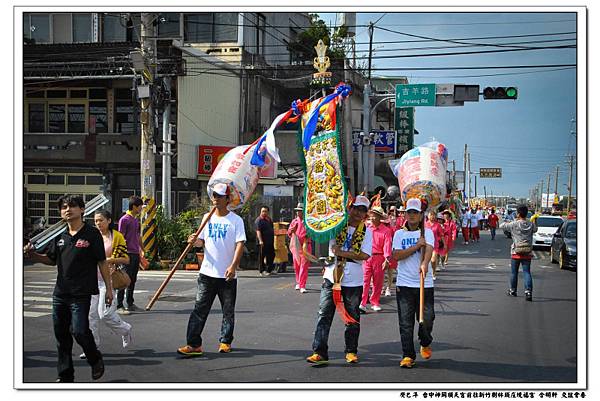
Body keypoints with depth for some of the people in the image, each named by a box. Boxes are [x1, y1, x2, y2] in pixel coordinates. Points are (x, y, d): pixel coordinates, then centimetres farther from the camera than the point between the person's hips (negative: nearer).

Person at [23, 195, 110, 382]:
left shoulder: (91, 234, -6)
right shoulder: (60, 236, 9)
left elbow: (102, 263, -3)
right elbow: (51, 259, 20)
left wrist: (109, 288, -4)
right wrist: (33, 255, 2)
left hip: (81, 293, -6)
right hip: (60, 293, 6)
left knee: (79, 331, -15)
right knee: (61, 334, 9)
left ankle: (96, 360, 13)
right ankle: (65, 376, 21)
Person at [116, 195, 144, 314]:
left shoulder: (136, 220, 16)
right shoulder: (124, 220, -10)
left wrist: (141, 250, 22)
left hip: (136, 254, 9)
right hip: (128, 254, -9)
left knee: (133, 280, 13)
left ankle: (130, 304, 21)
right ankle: (119, 306, -7)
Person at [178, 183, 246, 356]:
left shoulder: (236, 220, -4)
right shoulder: (207, 217, 10)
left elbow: (240, 244, -10)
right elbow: (202, 241, 14)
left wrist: (233, 266, -19)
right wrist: (195, 241, -9)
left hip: (227, 275, -3)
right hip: (207, 272, 3)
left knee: (228, 311, 9)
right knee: (199, 309, -2)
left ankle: (225, 342, 22)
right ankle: (194, 344, -2)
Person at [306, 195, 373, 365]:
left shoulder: (366, 232, 2)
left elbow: (365, 255, -10)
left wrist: (342, 252, -16)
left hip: (354, 281, 0)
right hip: (331, 277, 0)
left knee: (353, 318, 9)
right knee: (324, 316, -5)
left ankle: (351, 351, 23)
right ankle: (320, 352, -4)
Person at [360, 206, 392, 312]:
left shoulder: (385, 231, -4)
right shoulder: (367, 229, 3)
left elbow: (387, 245, -10)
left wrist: (387, 259, -19)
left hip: (379, 258, -1)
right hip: (366, 258, 1)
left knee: (378, 282, 9)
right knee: (365, 280, -6)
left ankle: (375, 302, 22)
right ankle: (362, 303, -8)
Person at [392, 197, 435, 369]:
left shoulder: (427, 232, 5)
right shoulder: (399, 234, 8)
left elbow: (429, 249, -16)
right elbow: (396, 255, -5)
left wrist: (425, 263, -36)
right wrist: (416, 246, -12)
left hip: (425, 283, -1)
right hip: (404, 283, 1)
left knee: (427, 317, -2)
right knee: (406, 322, -1)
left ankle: (425, 343, 28)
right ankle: (408, 355, 7)